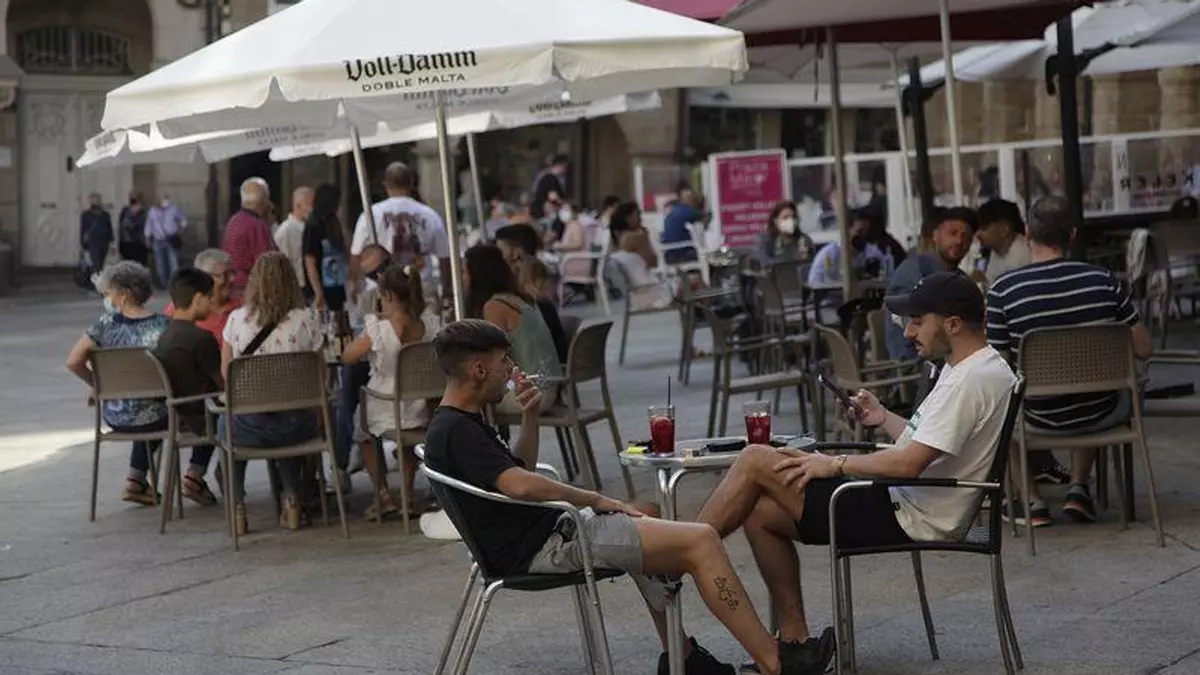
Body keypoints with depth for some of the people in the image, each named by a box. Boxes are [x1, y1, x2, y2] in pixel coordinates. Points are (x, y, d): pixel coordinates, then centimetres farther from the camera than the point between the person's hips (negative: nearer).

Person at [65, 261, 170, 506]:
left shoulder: (105, 323, -8)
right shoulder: (162, 325, -14)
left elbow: (73, 362, -10)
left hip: (114, 418, 3)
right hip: (149, 419, -3)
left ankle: (135, 480, 34)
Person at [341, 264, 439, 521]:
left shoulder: (378, 329, -21)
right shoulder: (429, 323, -9)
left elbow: (347, 357, -9)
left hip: (388, 412, -4)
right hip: (422, 413, 4)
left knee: (362, 431, 29)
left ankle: (384, 495, 21)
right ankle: (408, 496, 31)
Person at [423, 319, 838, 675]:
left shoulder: (454, 424, 12)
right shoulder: (457, 430, -20)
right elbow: (521, 485, -31)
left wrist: (530, 417, 11)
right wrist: (597, 500, -19)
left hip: (546, 531, 12)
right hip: (542, 549, -12)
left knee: (648, 516, 35)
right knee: (701, 541, -16)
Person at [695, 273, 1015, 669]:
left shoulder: (972, 380, -20)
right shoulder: (970, 370, 14)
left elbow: (910, 463, -25)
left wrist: (835, 464, -13)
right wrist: (884, 419, 9)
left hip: (908, 518, -11)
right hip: (904, 503, 11)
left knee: (755, 462, -10)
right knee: (761, 511, 10)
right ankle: (795, 642, 10)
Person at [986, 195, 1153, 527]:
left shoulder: (1003, 291, -17)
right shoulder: (1104, 281, -12)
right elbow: (1143, 348, -5)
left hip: (1039, 420, -2)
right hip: (1100, 416, 2)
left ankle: (1032, 502, 27)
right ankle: (1078, 489, 29)